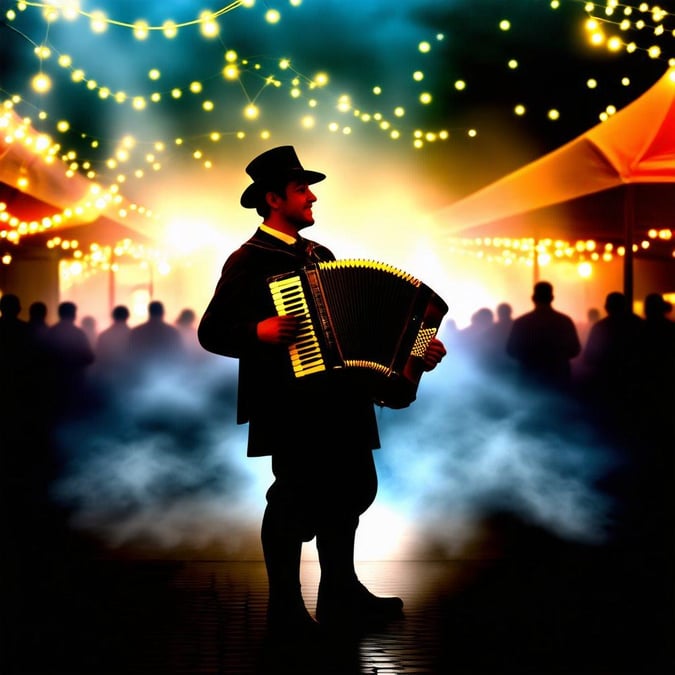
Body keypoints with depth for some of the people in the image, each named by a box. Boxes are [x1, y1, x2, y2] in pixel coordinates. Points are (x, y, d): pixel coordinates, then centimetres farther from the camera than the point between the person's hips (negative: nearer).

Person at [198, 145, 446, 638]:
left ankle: (341, 596, 28)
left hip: (337, 397, 8)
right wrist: (259, 332, -26)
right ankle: (286, 611, 10)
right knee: (298, 499, -3)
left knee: (354, 488, 13)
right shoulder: (248, 261, -7)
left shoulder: (319, 255, 16)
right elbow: (212, 332, -10)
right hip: (290, 402, -8)